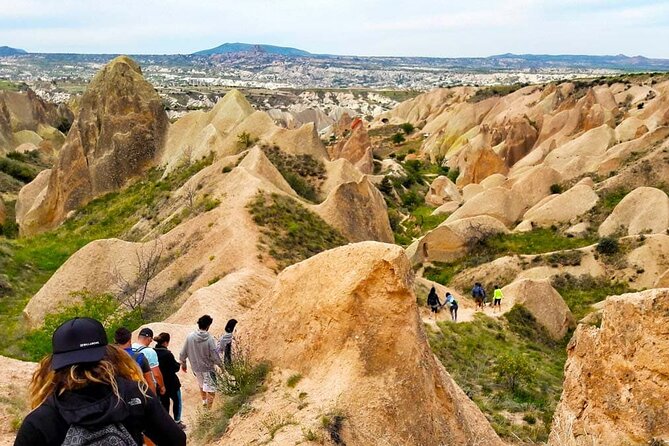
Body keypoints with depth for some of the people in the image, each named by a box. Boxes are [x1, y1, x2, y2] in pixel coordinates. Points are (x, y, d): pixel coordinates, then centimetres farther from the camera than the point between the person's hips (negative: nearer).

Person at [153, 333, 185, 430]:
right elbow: (175, 368, -16)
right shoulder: (167, 354, -26)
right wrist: (179, 364, 5)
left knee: (164, 402, 19)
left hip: (159, 383, 5)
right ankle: (177, 422, 22)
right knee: (177, 401, 15)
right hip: (171, 383, -5)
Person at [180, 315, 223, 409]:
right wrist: (221, 365, -1)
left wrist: (183, 363, 14)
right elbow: (215, 356, -19)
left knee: (201, 384, 30)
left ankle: (204, 400, 47)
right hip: (208, 368, -5)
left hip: (196, 367, 5)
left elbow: (183, 353, -4)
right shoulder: (210, 339, -23)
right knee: (210, 389, 7)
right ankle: (209, 408, 8)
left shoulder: (190, 337, -12)